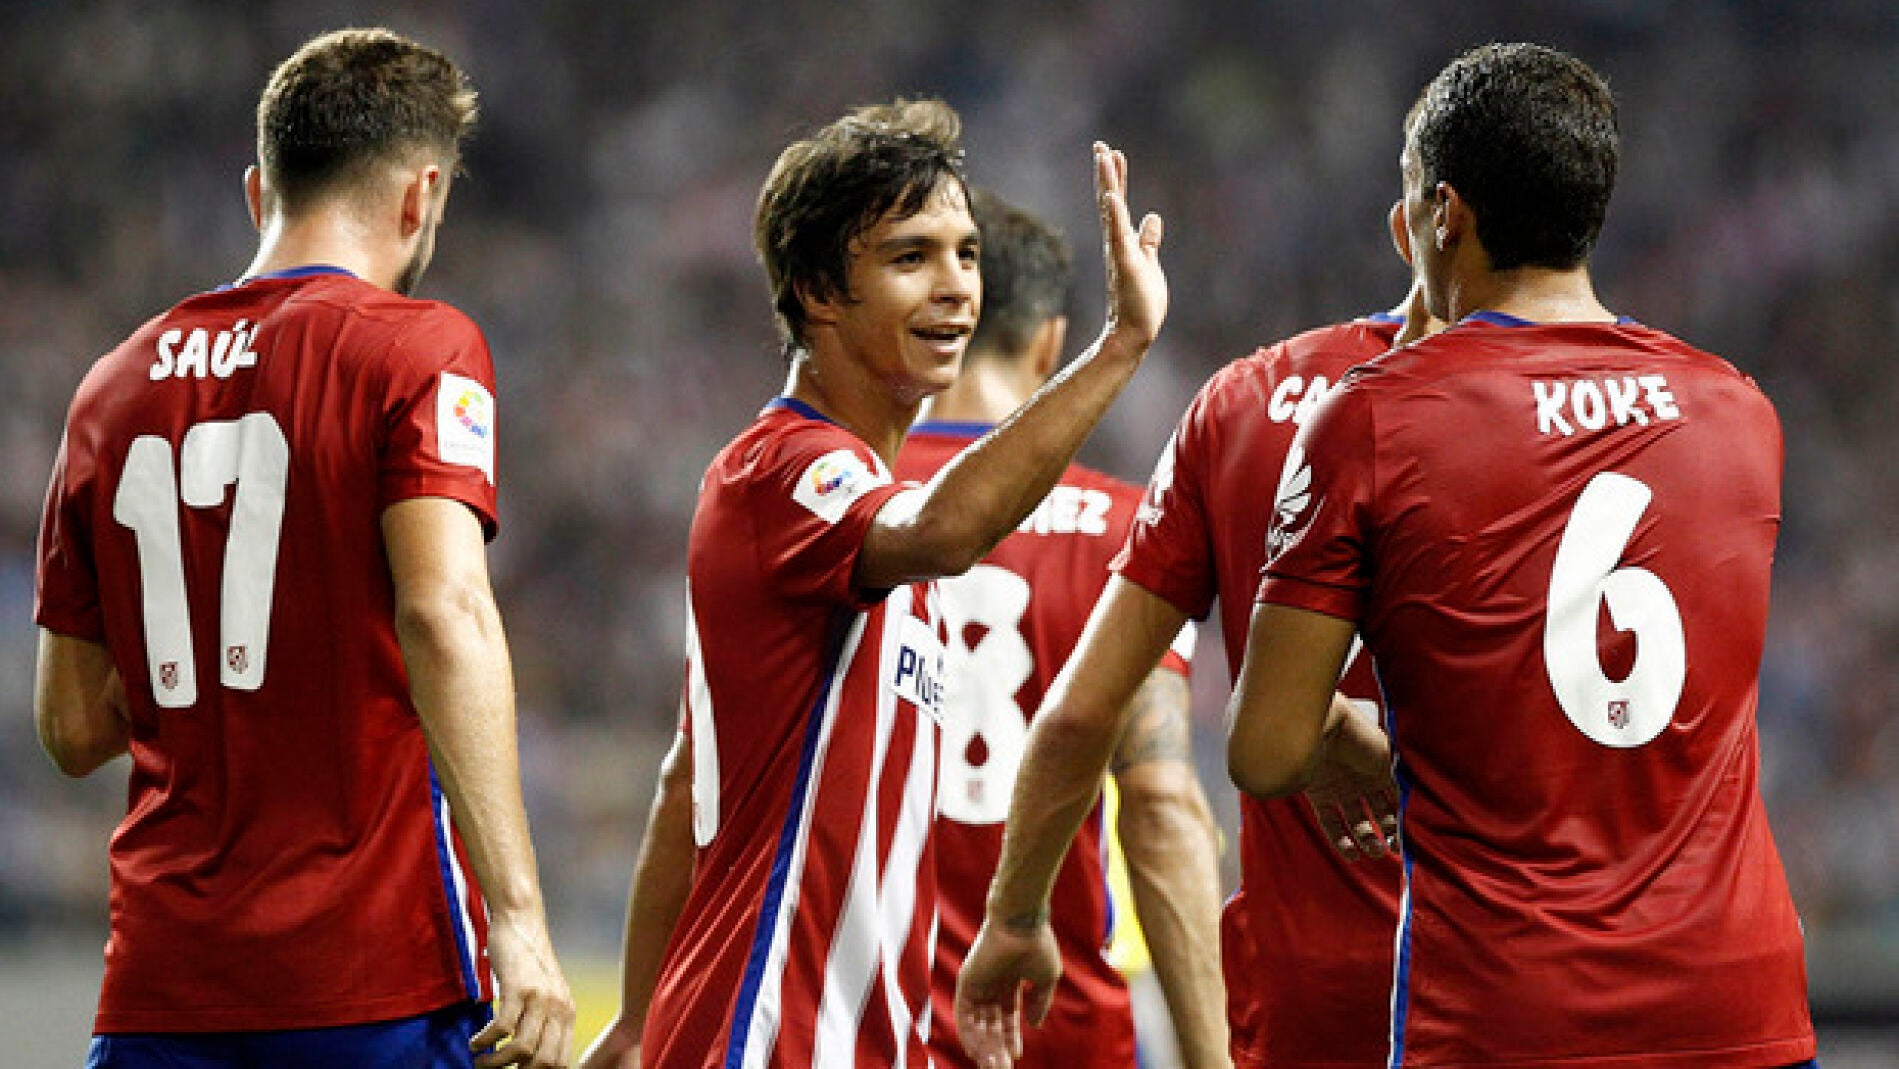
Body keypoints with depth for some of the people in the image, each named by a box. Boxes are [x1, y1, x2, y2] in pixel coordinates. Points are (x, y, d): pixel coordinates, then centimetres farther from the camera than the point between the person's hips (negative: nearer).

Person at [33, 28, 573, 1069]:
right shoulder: (416, 348, -2)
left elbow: (73, 728, 16)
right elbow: (443, 618, -17)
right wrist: (518, 916, -20)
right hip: (377, 981, -5)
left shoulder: (115, 385, 14)